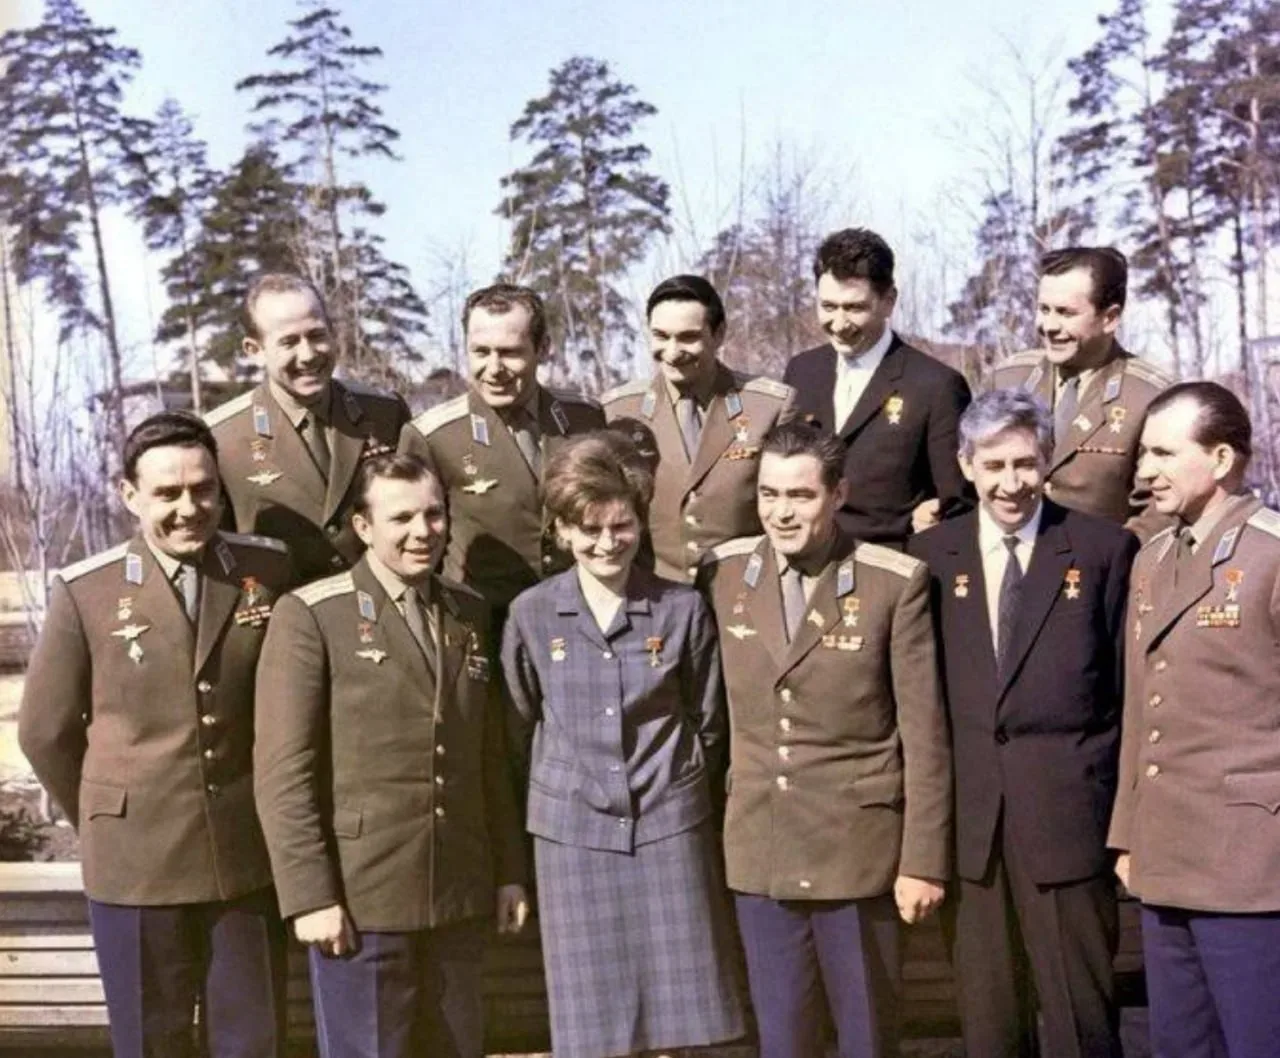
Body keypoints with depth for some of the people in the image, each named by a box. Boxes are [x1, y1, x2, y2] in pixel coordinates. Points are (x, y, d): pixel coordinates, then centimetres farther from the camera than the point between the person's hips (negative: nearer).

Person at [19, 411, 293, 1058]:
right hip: (136, 862, -1)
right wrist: (101, 823, 9)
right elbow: (45, 731, 2)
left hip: (250, 858, 2)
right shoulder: (85, 592, -8)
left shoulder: (270, 570, -3)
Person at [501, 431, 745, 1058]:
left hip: (670, 829, 0)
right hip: (573, 834, 0)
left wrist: (674, 789, 9)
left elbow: (708, 726, 8)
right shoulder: (532, 616, 0)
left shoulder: (683, 610, -1)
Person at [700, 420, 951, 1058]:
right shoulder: (722, 573, 0)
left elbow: (924, 731, -8)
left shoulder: (895, 583, -10)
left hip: (857, 848, -3)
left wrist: (923, 859, -8)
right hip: (757, 848, 3)